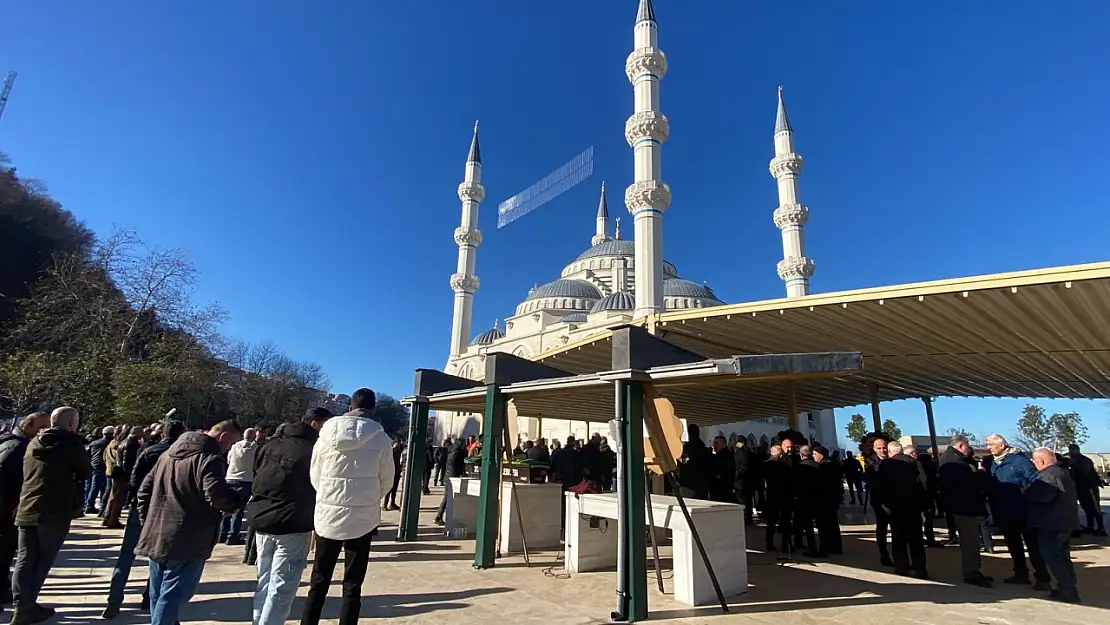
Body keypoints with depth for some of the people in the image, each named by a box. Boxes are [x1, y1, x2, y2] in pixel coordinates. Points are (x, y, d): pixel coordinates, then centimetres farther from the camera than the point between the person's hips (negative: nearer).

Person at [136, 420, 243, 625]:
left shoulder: (170, 453, 14)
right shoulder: (210, 458, -17)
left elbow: (145, 488, 19)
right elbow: (217, 495, -30)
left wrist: (148, 521, 22)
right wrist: (234, 503, -10)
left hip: (156, 536, 9)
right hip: (186, 541, -9)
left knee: (158, 595, 21)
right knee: (172, 595, 0)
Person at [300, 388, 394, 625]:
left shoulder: (328, 431, -3)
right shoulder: (380, 437, -9)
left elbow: (315, 475, 3)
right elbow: (387, 479, 1)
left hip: (327, 514, 2)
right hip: (362, 518, -2)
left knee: (319, 583, 16)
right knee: (352, 586, 10)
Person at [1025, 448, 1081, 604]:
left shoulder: (1048, 475, -21)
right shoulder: (1062, 472, 13)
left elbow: (1043, 495, -34)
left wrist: (1025, 492, -18)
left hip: (1051, 523, -10)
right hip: (1064, 521, 10)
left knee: (1052, 556, -3)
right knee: (1062, 556, 17)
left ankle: (1068, 591, -2)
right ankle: (1070, 587, 24)